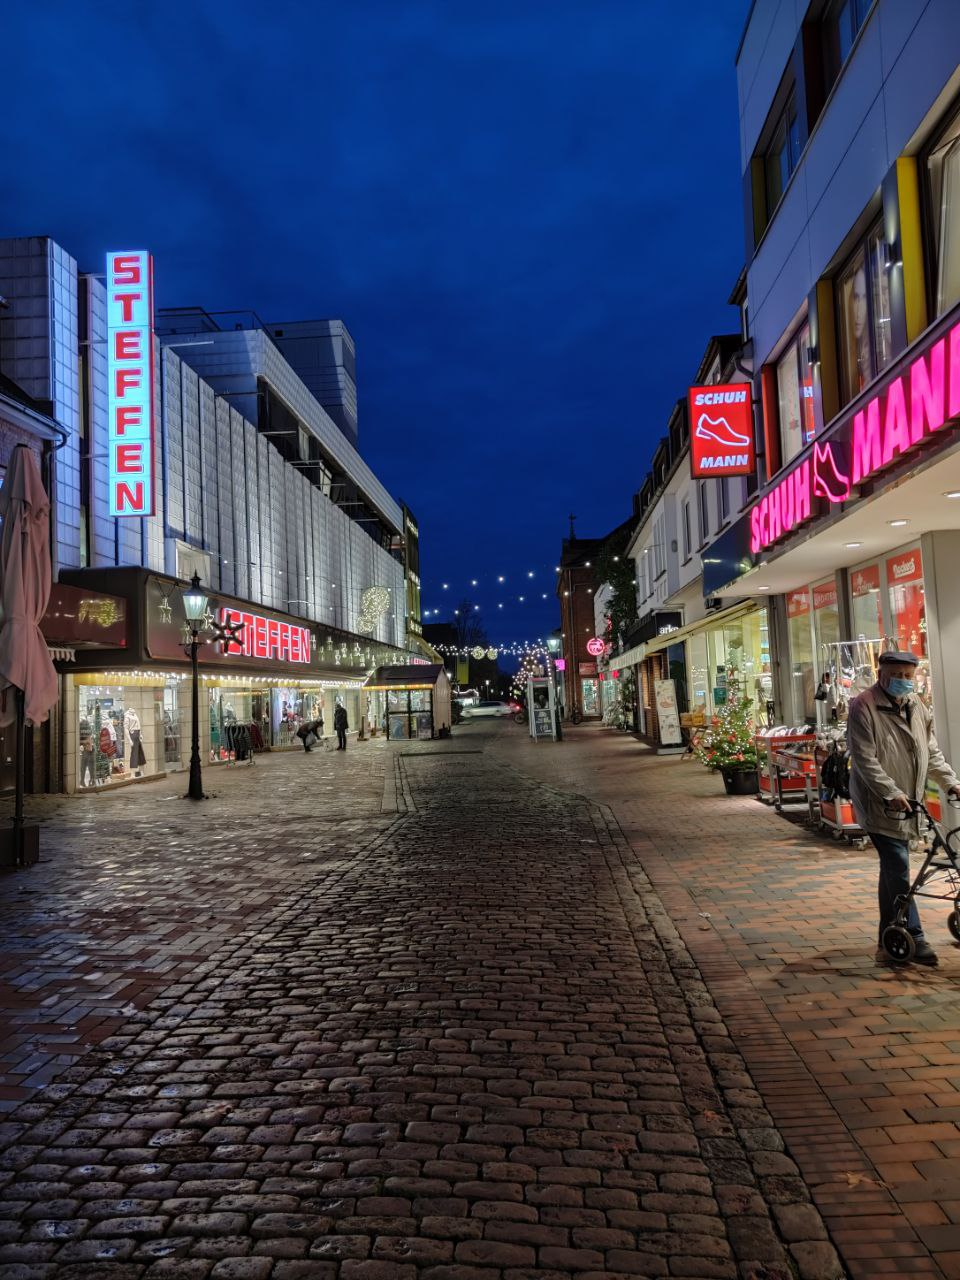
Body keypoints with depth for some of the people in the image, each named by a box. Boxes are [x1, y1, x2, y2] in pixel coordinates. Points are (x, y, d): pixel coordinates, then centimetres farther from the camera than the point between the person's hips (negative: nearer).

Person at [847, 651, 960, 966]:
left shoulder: (916, 706, 11)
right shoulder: (864, 707, -13)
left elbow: (931, 752, 18)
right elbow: (864, 759, -18)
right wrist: (892, 793, -24)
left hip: (906, 804, 8)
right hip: (879, 804, -8)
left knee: (892, 869, 15)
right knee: (898, 869, -12)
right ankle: (914, 937, -5)